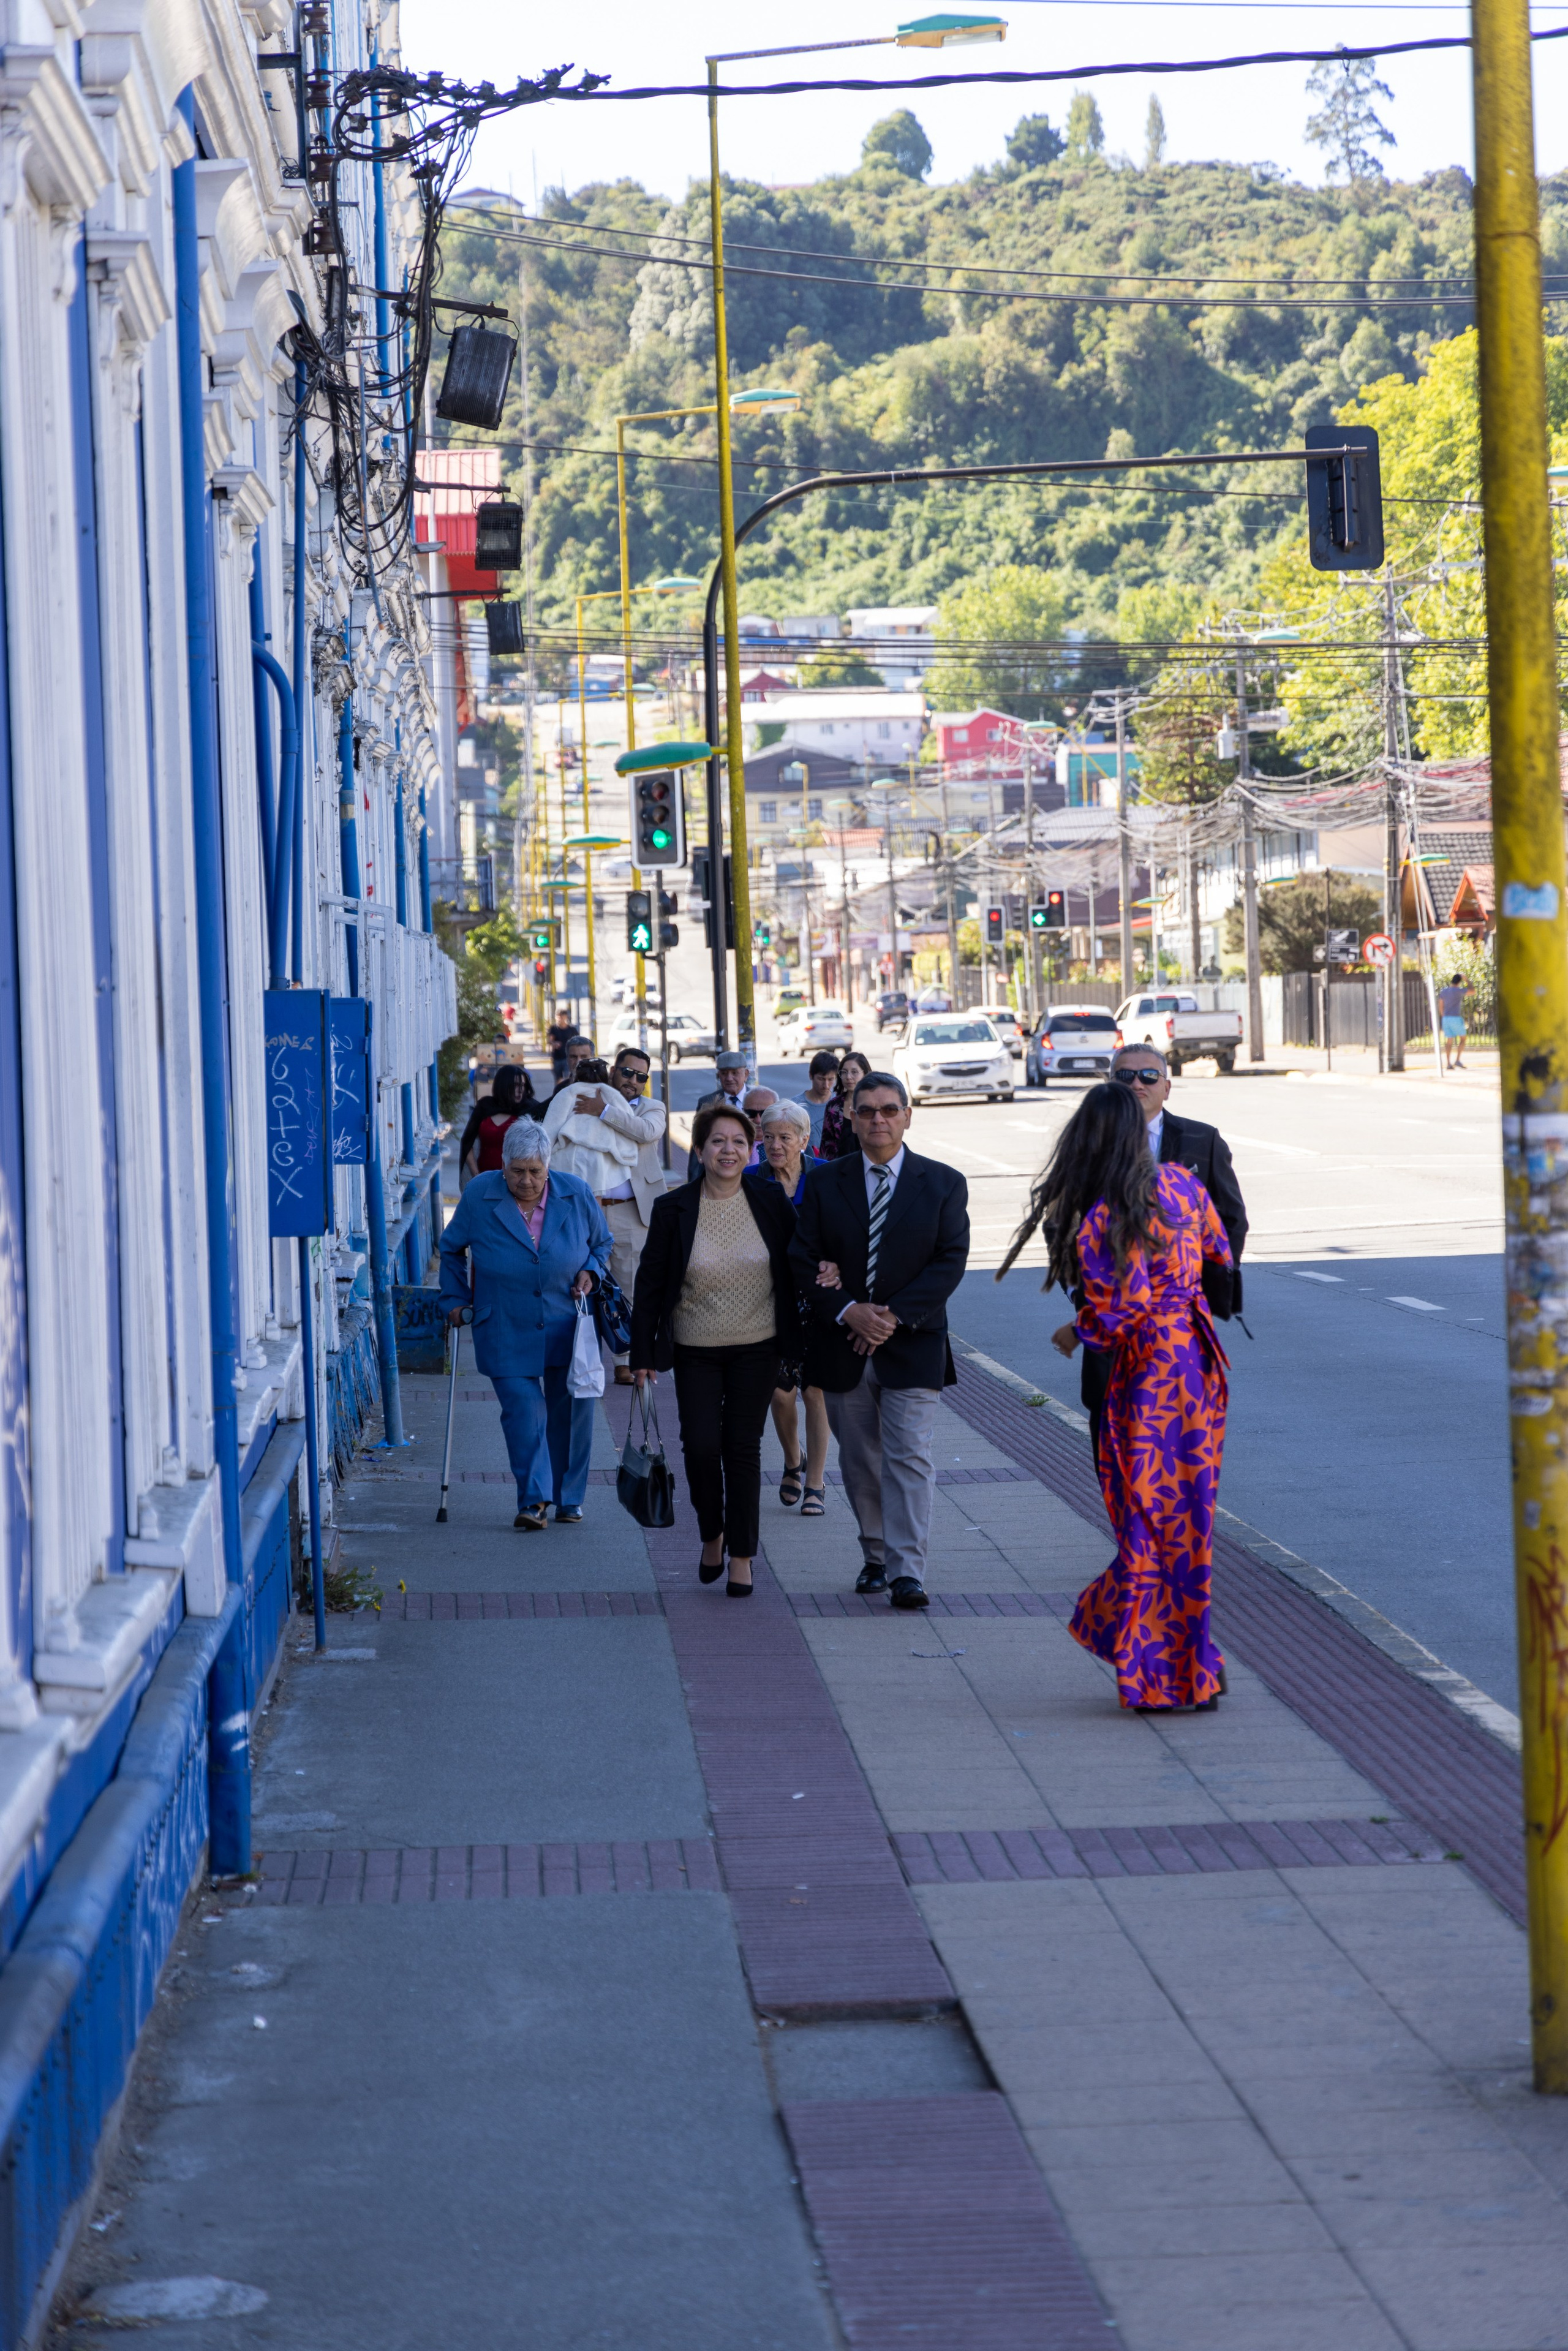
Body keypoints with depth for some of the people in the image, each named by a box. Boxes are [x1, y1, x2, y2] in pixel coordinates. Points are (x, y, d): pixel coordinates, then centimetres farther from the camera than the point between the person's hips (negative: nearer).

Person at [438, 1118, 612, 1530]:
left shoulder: (577, 1195, -4)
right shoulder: (479, 1197, -7)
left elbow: (602, 1244, 13)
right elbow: (451, 1249, 9)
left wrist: (591, 1272, -5)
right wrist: (456, 1299, 5)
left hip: (567, 1329, 2)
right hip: (507, 1333, -2)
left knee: (570, 1411, 6)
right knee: (523, 1410, -12)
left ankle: (569, 1499, 21)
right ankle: (533, 1500, -10)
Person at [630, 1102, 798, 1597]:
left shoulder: (771, 1202, -2)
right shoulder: (674, 1209, -5)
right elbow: (649, 1283, 0)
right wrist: (643, 1354, -1)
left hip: (757, 1349, 0)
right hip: (696, 1351, 0)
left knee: (743, 1447, 1)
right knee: (701, 1445, -6)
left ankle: (741, 1555, 12)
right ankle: (712, 1534, 21)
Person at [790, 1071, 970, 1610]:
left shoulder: (943, 1184, 1)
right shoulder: (824, 1183, 4)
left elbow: (950, 1261, -5)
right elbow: (805, 1260, -1)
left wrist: (895, 1315, -15)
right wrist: (849, 1312, -16)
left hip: (913, 1345, -2)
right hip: (842, 1345, 2)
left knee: (909, 1457, -9)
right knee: (859, 1462, 10)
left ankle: (906, 1571, -11)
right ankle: (876, 1558, 23)